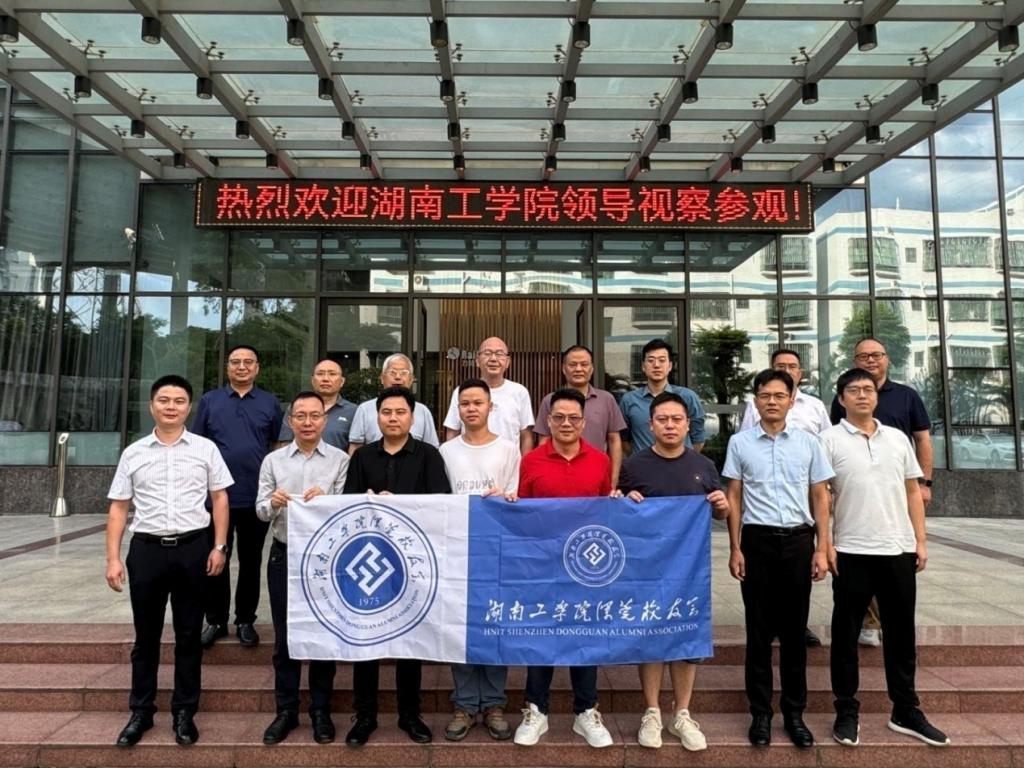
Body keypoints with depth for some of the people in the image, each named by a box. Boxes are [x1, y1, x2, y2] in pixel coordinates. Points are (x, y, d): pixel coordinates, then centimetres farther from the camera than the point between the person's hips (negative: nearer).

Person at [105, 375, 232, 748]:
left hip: (192, 548, -1)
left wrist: (219, 547, -4)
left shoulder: (205, 449, 2)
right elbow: (118, 508, 7)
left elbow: (220, 498, 3)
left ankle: (184, 712, 23)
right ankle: (141, 711, 29)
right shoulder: (133, 453, 6)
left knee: (189, 635, 9)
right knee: (146, 635, 13)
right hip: (146, 549, 1)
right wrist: (113, 558, 1)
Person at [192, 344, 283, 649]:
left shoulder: (270, 403, 5)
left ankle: (245, 620, 22)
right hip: (216, 495, 0)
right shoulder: (210, 400, 5)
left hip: (257, 496, 0)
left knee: (250, 561, 9)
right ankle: (215, 620, 22)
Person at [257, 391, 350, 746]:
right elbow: (261, 511, 2)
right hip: (284, 555, 2)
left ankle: (321, 711, 23)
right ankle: (286, 710, 26)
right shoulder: (273, 460, 6)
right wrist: (272, 503, -20)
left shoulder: (340, 460, -2)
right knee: (284, 636, 11)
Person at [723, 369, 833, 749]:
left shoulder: (808, 443, 4)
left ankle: (794, 712, 24)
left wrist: (821, 548, 2)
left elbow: (820, 497, 7)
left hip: (798, 539, 1)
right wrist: (735, 548, -1)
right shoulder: (740, 443, 1)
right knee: (759, 629, 7)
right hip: (757, 540, -1)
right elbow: (734, 498, 3)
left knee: (794, 629, 10)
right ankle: (760, 712, 20)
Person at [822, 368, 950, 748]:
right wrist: (825, 545, -11)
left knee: (901, 633, 14)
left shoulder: (897, 438, 10)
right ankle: (846, 712, 18)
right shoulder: (830, 440, -3)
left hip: (899, 550, 4)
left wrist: (920, 541, 6)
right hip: (852, 553, -4)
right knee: (846, 634, 5)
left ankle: (906, 712, 28)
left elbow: (913, 491, 12)